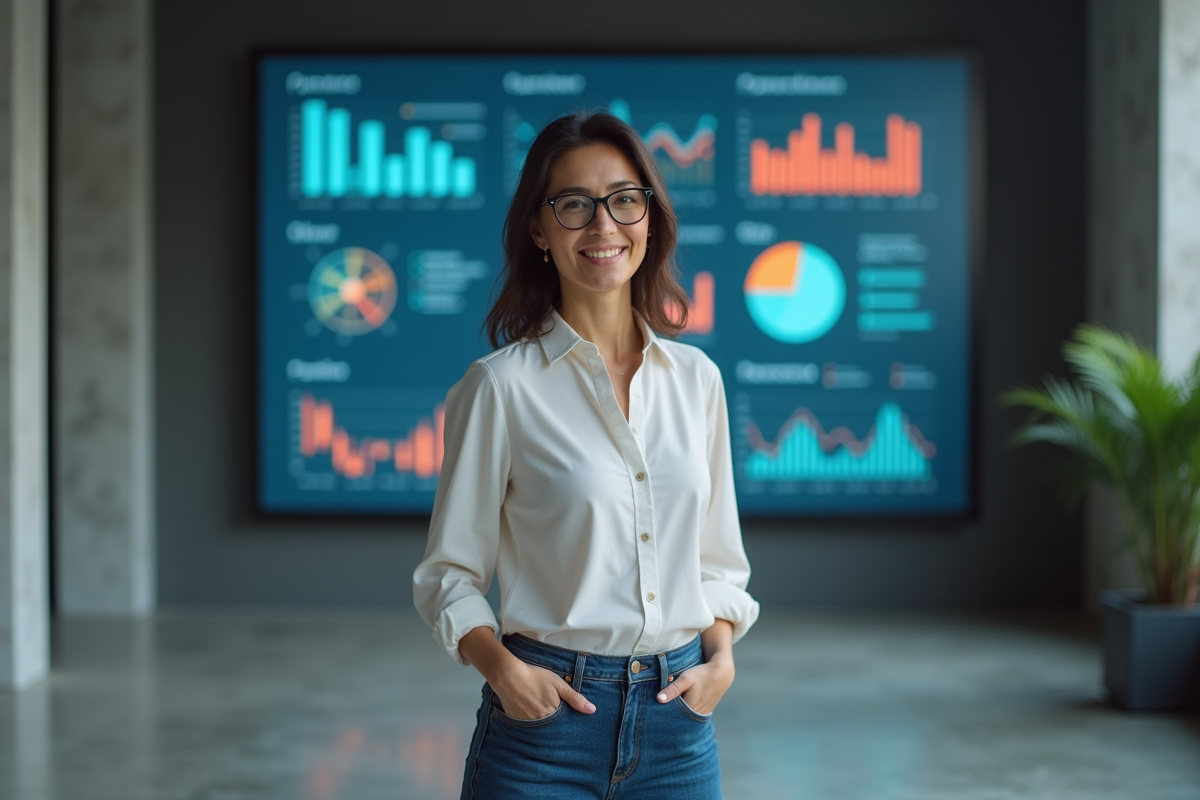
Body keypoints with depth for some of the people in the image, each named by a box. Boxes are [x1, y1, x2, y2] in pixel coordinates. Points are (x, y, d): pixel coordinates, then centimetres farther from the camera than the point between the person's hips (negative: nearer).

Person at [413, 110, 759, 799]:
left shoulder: (697, 378, 5)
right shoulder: (503, 386, -6)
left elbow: (719, 559, 12)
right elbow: (450, 573, -2)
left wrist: (720, 658, -3)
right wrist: (501, 666, -17)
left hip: (679, 718, 3)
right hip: (547, 715, -3)